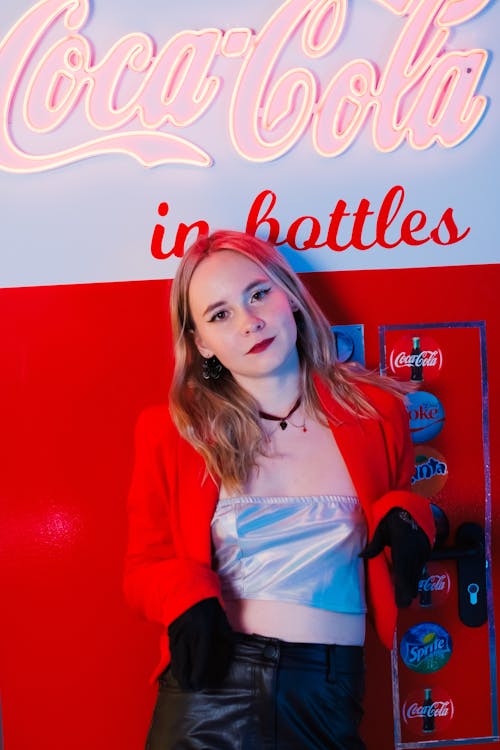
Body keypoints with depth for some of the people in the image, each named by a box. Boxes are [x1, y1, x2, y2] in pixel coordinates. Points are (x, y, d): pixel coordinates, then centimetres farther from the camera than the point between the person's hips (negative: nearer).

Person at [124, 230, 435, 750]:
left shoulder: (374, 412, 1)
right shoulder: (171, 434, -2)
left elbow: (400, 516, 16)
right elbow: (143, 569, 5)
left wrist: (405, 521, -7)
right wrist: (185, 595, -16)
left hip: (330, 701, 1)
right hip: (209, 688, -1)